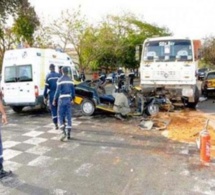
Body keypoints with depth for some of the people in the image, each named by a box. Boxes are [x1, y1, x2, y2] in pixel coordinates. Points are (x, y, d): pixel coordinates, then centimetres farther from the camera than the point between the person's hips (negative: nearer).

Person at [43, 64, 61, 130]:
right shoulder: (58, 75, 0)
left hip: (52, 95, -1)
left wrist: (45, 97, 2)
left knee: (53, 110, 6)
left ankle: (56, 125, 7)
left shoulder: (48, 76, -2)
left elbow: (46, 87, -4)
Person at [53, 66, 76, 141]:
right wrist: (72, 99, 23)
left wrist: (54, 100, -4)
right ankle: (68, 134, 9)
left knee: (60, 117, 2)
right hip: (68, 100, 4)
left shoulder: (60, 80, -8)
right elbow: (73, 91, 11)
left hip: (62, 100, -4)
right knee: (69, 117, 7)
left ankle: (64, 133, -12)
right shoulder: (70, 80, 8)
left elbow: (58, 91, -12)